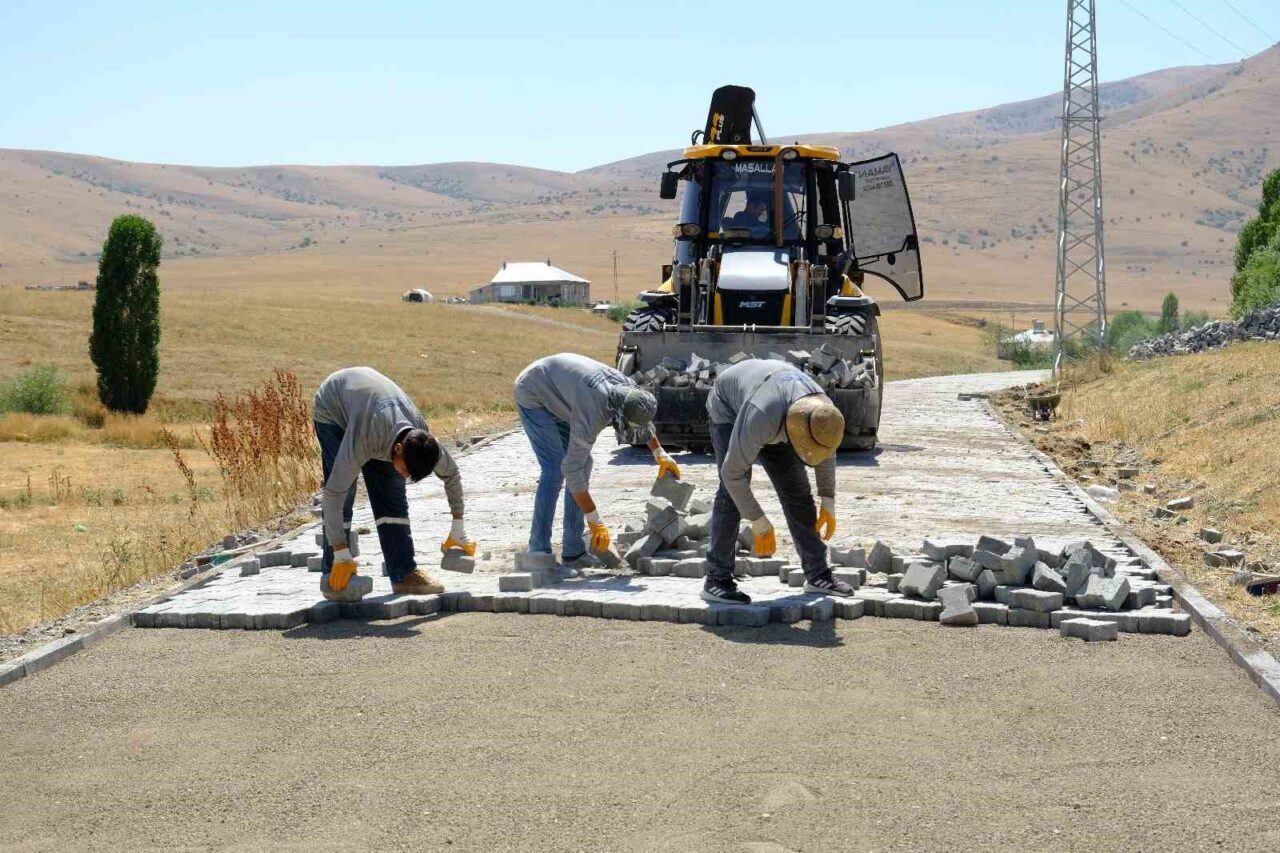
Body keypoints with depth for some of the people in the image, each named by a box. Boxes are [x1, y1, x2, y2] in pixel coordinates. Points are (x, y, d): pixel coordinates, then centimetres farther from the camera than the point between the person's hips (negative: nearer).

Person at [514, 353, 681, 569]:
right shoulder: (592, 414, -39)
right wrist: (594, 521, -32)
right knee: (555, 469, -19)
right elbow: (572, 469, -36)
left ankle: (573, 551, 4)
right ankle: (539, 554, -17)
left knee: (584, 464, 2)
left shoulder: (626, 388, -16)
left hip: (557, 394, 9)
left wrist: (660, 454, 20)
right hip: (533, 395, -9)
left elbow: (645, 422, 11)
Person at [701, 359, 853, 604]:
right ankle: (717, 580, -17)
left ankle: (818, 575, 6)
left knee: (796, 488, -1)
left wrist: (828, 503, -1)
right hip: (729, 407, -5)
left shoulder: (823, 414, -27)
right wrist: (759, 524, -31)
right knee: (731, 492, -20)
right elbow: (732, 473, -37)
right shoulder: (762, 418, -46)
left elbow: (826, 455, -3)